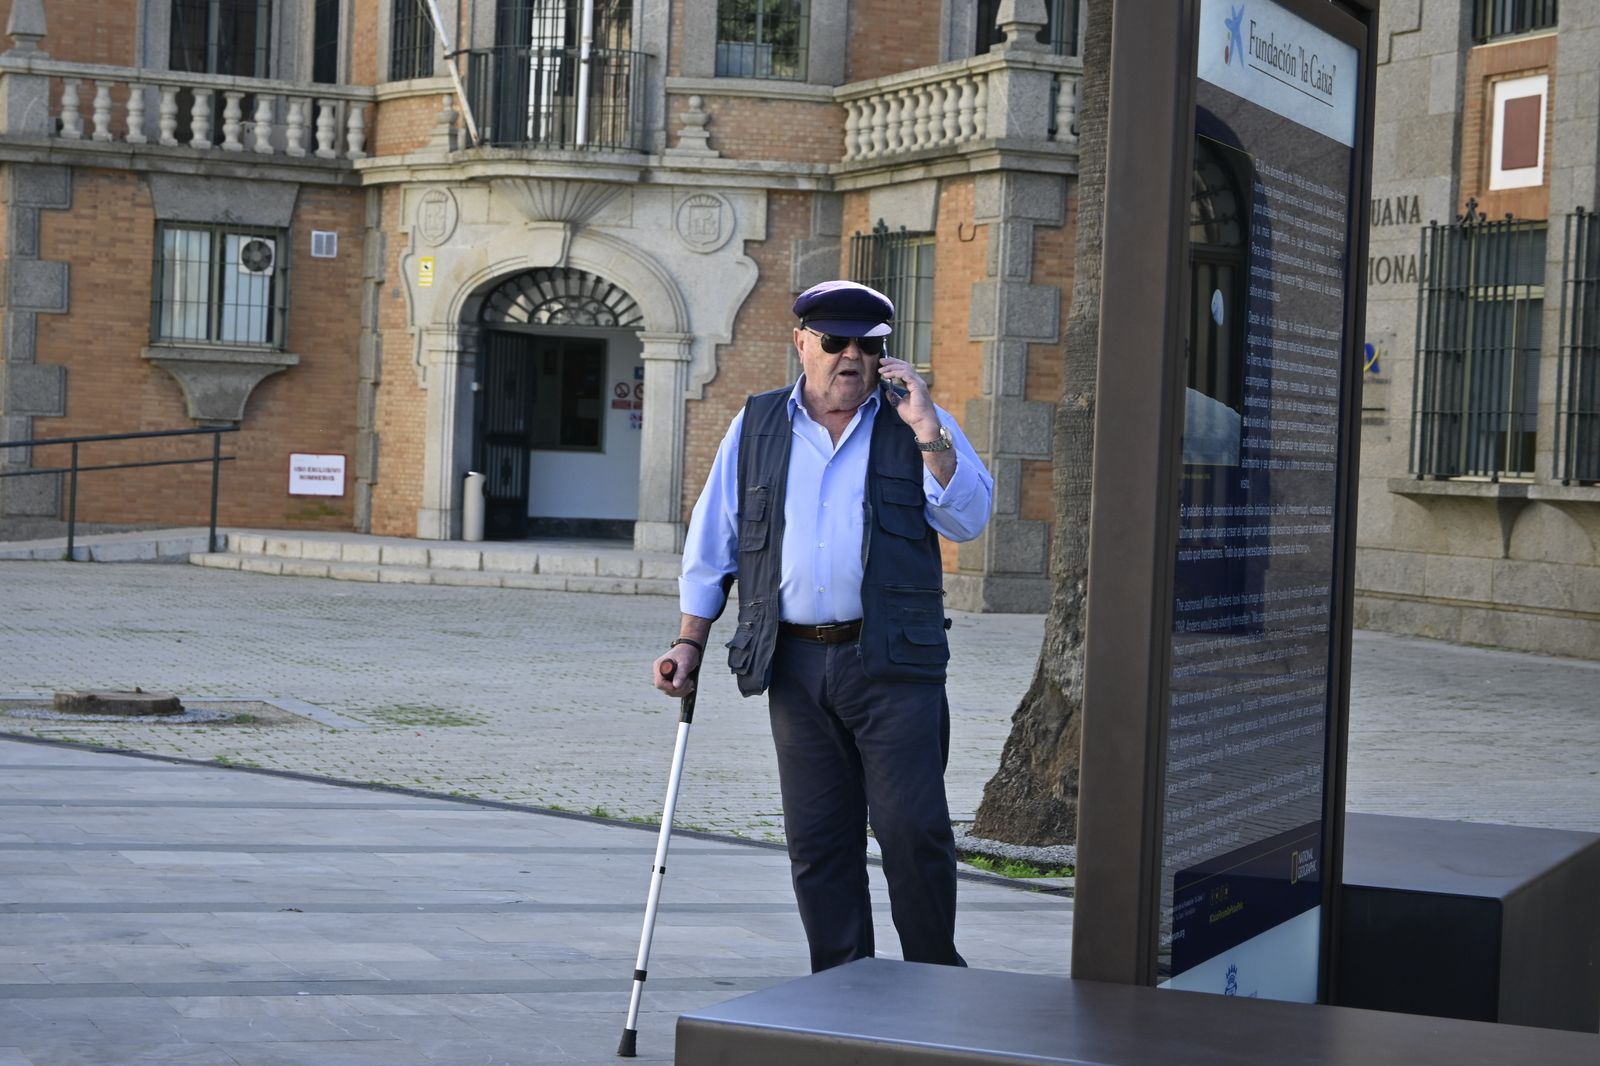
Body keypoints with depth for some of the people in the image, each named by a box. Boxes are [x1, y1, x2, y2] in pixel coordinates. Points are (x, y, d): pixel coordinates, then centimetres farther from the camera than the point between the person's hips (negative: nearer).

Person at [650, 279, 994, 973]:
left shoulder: (916, 423, 7)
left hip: (893, 663, -2)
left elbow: (968, 520, -4)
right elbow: (712, 544, 17)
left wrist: (928, 435, -14)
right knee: (817, 839, 5)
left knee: (913, 827, -7)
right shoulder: (756, 426, 13)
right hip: (796, 664, 2)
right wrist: (689, 642, 13)